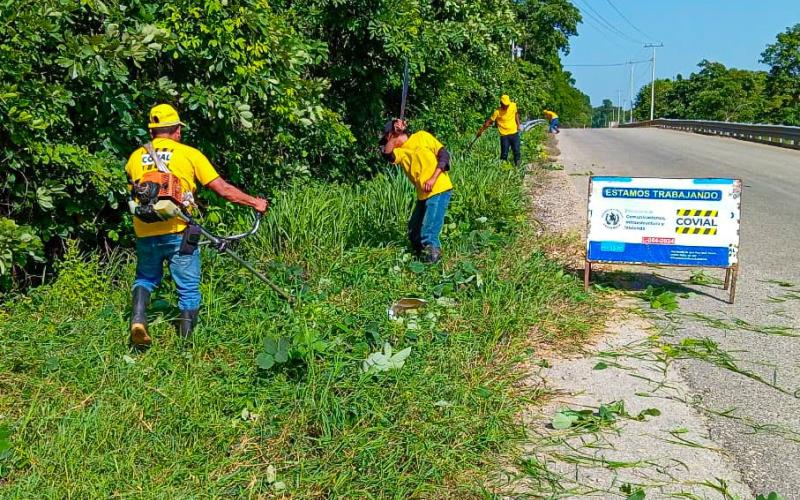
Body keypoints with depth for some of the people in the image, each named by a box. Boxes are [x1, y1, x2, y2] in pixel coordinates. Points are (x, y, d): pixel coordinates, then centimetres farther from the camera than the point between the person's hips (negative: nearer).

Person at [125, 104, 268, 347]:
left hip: (145, 234, 3)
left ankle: (138, 317, 2)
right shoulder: (189, 154, -1)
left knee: (145, 278, 26)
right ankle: (186, 342, 17)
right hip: (179, 233, -3)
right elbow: (223, 189, -3)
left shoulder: (135, 157, 8)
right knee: (188, 290, 11)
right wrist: (254, 202, 8)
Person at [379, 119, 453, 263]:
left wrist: (433, 178, -14)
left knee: (428, 235, -12)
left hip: (439, 190, -7)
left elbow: (444, 154, -4)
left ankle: (433, 260, 1)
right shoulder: (400, 151, 11)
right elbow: (387, 154, -11)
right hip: (423, 195, 7)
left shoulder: (421, 136, -1)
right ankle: (421, 255, 34)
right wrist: (395, 134, -9)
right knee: (414, 233, 16)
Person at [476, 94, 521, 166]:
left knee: (517, 151, 6)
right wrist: (481, 131, -6)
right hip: (504, 135, -3)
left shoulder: (513, 106, -3)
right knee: (504, 154, -1)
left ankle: (517, 166, 18)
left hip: (514, 133, 3)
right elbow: (489, 122, -7)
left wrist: (518, 124, 8)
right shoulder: (497, 112, -14)